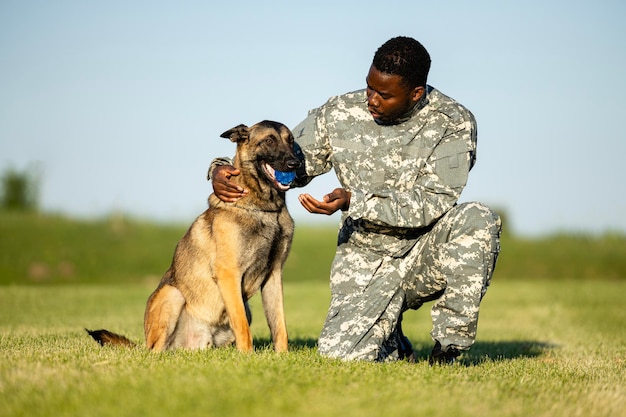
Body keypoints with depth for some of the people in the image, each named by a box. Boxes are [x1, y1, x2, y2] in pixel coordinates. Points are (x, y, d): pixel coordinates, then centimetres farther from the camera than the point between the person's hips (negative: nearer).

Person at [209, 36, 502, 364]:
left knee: (477, 220, -33)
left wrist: (353, 201, -29)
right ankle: (391, 346, 19)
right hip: (366, 258, 2)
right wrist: (223, 169, -11)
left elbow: (434, 202, -20)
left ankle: (448, 347, -16)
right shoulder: (340, 114, -3)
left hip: (427, 255, -1)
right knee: (340, 354, -21)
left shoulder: (453, 123, -11)